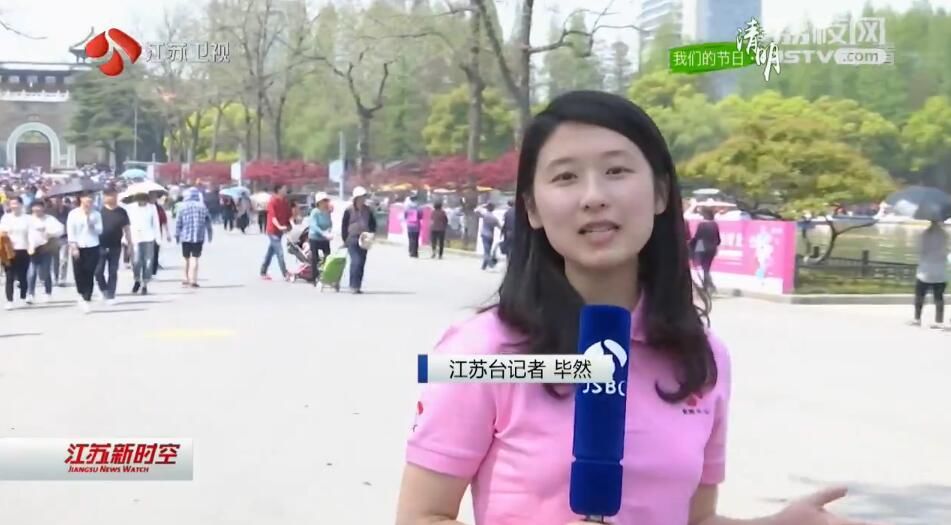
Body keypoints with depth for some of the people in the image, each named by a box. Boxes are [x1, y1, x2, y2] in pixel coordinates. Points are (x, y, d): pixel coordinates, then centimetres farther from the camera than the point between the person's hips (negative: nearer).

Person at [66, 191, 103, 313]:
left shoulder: (96, 214, 5)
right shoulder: (73, 214, 0)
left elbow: (100, 230, 1)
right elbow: (70, 231, -3)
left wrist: (91, 224, -14)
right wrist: (73, 247, -10)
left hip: (93, 247, 1)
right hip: (78, 247, -1)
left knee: (90, 274, -4)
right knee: (79, 274, 2)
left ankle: (87, 299, 1)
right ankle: (82, 294, 25)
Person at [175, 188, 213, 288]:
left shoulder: (183, 207, -1)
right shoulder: (202, 207, 3)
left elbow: (178, 223, -2)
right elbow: (208, 222, 8)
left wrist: (177, 235, 6)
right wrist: (210, 234, 19)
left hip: (185, 236, 0)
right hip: (199, 237, 0)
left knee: (187, 258, 15)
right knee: (195, 258, -3)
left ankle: (187, 279, 25)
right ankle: (193, 281, -10)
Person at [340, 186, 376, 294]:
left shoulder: (368, 210, 9)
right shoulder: (349, 211, -3)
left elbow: (373, 224, 18)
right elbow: (344, 226, 1)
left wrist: (370, 234, 2)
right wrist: (345, 240, -3)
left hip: (363, 240, 5)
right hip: (352, 239, -5)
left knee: (362, 263, 5)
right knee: (356, 262, -16)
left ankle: (358, 286, 11)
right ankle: (354, 285, -13)